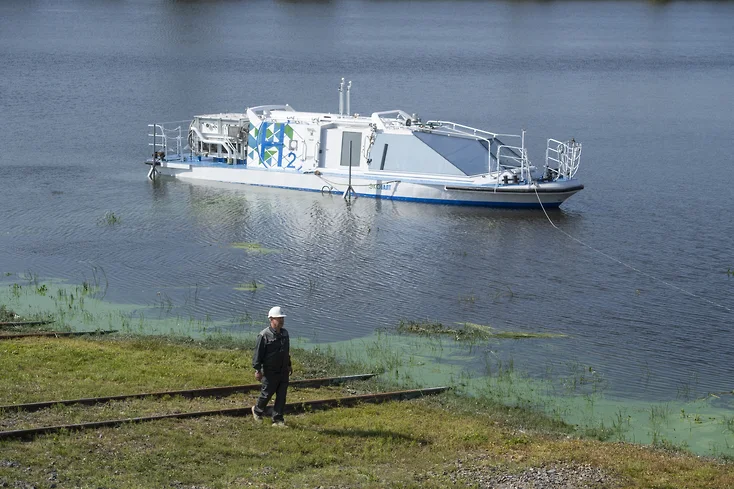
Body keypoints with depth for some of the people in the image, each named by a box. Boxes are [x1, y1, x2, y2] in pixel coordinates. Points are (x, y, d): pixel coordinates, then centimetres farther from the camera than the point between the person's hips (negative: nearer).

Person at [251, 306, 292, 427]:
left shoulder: (284, 333, 8)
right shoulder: (264, 335, -15)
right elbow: (258, 353, -14)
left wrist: (289, 365, 22)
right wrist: (257, 370, -15)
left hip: (283, 371, 6)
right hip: (270, 372, -6)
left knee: (281, 396, 4)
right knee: (267, 394, 8)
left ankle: (278, 419, 11)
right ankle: (257, 410, 35)